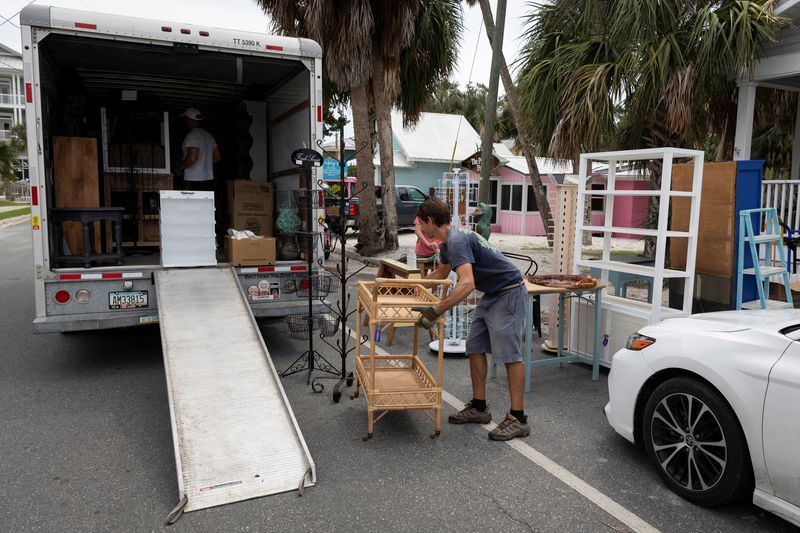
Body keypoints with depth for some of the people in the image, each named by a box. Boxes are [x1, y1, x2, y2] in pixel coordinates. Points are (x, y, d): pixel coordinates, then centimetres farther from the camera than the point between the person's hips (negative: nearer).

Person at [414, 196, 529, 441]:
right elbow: (440, 274, 28)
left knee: (508, 353, -9)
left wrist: (436, 310, -40)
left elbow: (467, 283, -38)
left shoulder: (457, 241, -24)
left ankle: (518, 419, -3)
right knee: (475, 347, 9)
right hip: (491, 295, 10)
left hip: (508, 293, -10)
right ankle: (479, 407, 17)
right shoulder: (448, 242, 9)